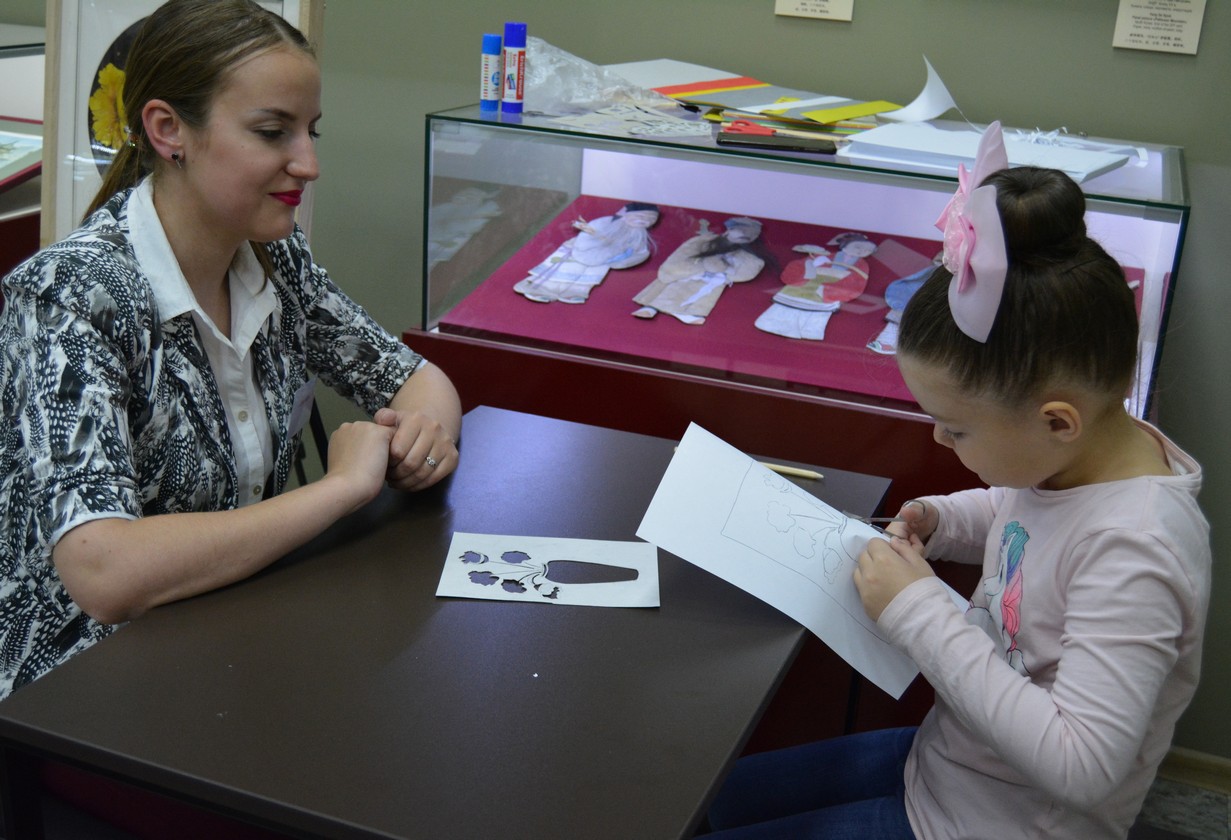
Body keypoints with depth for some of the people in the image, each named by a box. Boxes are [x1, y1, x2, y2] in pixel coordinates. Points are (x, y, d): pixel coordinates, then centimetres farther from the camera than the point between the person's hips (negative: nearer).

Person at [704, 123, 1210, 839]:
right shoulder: (1068, 458, -8)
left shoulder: (1135, 550, -33)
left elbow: (1080, 767, -34)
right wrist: (942, 521, -5)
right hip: (944, 757, 9)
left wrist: (920, 612, -30)